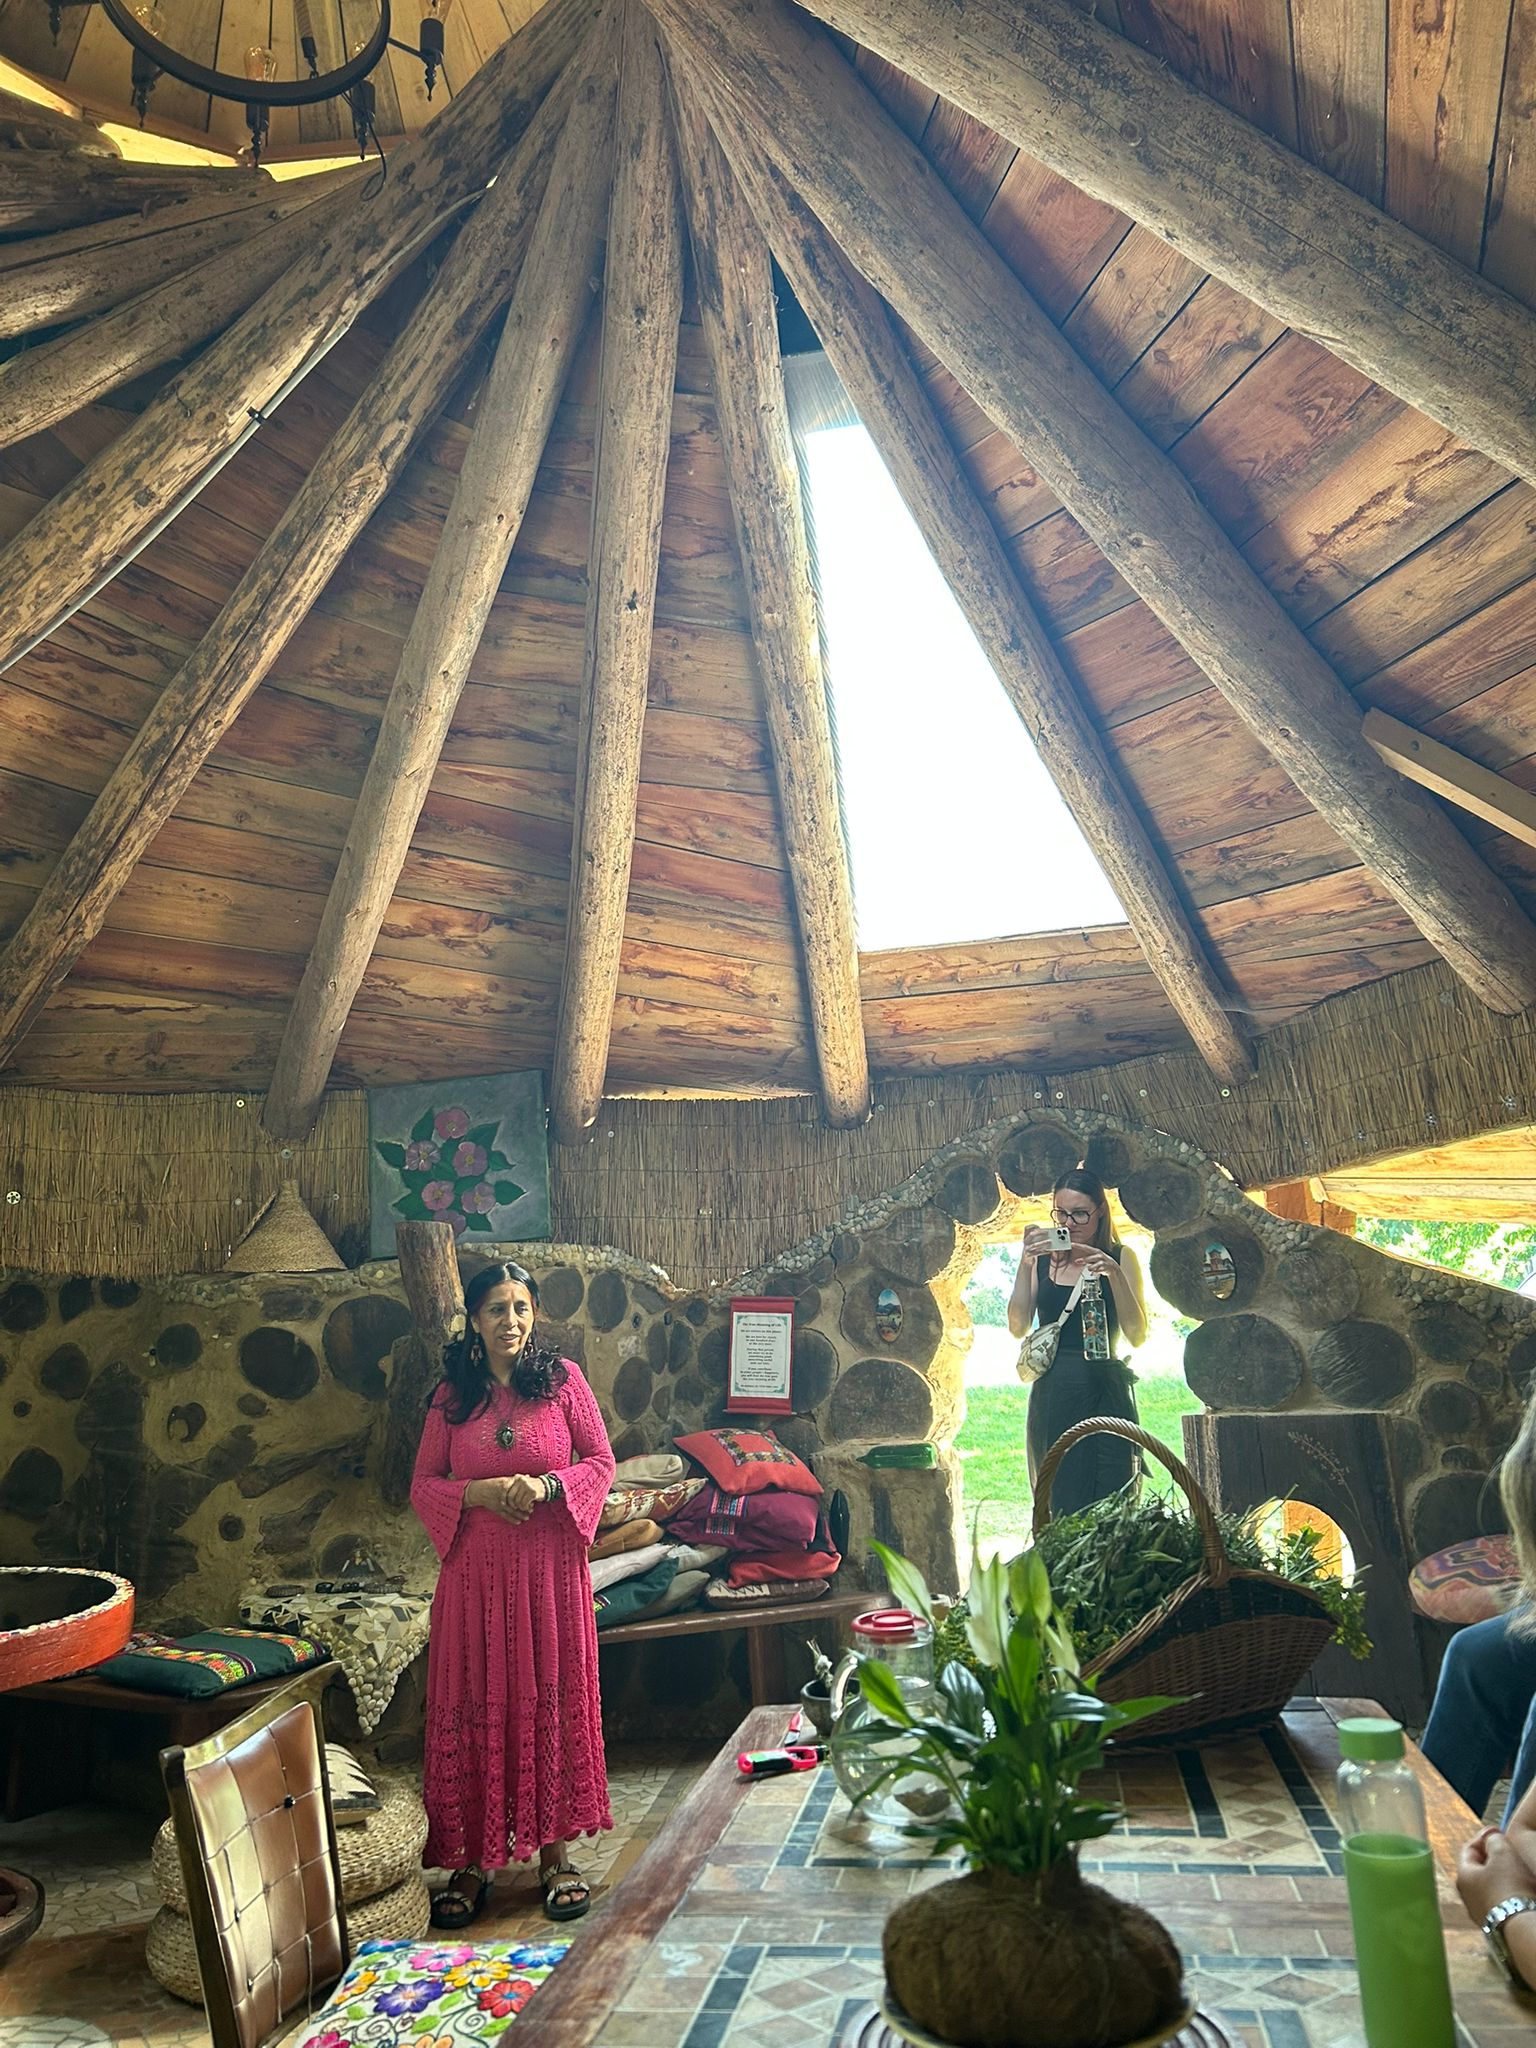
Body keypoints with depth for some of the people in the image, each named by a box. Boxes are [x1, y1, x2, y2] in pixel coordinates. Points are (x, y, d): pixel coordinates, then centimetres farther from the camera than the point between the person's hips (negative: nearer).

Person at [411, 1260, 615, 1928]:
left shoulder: (563, 1379, -1)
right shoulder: (452, 1395, 2)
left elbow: (602, 1462, 1)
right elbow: (422, 1484, 4)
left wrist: (547, 1485, -17)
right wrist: (480, 1493, -14)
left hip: (550, 1570, -1)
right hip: (476, 1572, 1)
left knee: (552, 1702, 7)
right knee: (473, 1708, 6)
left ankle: (554, 1856, 22)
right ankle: (473, 1860, 22)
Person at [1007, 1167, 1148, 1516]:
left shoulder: (1120, 1258, 3)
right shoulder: (1043, 1258, 8)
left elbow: (1136, 1335, -6)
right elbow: (1018, 1327, -2)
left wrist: (1114, 1273, -18)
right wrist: (1025, 1263, -11)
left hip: (1104, 1395, -2)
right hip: (1051, 1394, 2)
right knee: (1057, 1503, 6)